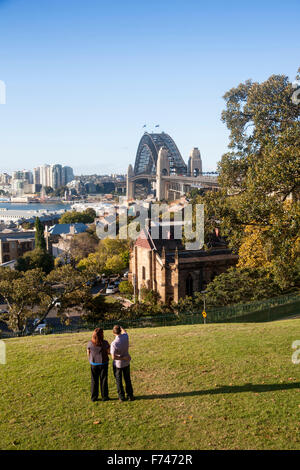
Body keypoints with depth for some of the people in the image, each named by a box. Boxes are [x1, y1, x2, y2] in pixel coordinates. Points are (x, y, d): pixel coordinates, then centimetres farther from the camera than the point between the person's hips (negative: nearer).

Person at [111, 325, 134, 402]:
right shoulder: (125, 337, -17)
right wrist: (119, 326, 23)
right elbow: (124, 331, 9)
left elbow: (113, 357, -28)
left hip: (118, 364, -4)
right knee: (127, 379, 19)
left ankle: (121, 397, 22)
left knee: (119, 381, 15)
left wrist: (123, 358, -16)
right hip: (126, 363, 4)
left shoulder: (114, 343, -29)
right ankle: (130, 395, 25)